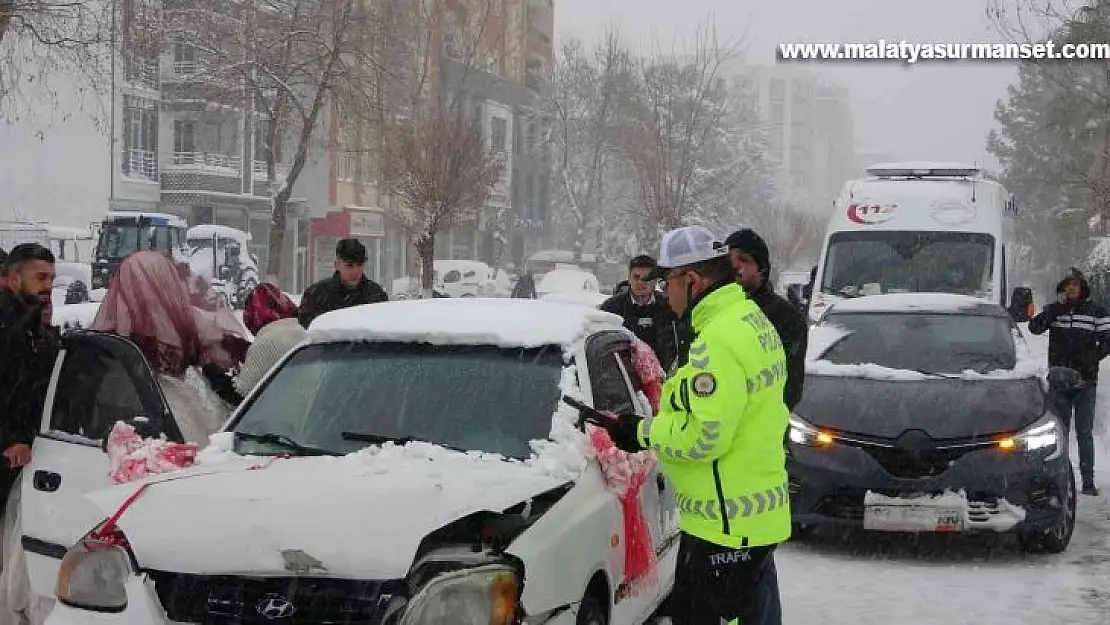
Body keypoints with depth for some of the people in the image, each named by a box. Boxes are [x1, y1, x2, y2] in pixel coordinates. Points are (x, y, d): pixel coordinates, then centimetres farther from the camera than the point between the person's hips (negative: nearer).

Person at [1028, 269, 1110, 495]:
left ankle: (1088, 481, 1)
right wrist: (1057, 307, -14)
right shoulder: (1054, 310, 6)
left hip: (1086, 381, -2)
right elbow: (1034, 327, -9)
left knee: (1084, 433, 0)